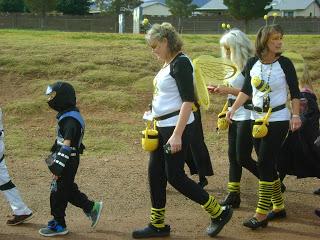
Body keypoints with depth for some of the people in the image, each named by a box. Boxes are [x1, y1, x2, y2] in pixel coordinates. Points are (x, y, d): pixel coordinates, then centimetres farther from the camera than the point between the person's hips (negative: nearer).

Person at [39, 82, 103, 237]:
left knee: (58, 192, 1)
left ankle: (59, 225, 12)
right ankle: (91, 208, 27)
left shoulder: (70, 119, -22)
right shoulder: (67, 115, 9)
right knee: (68, 189, 19)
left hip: (68, 161, -10)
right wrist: (55, 155, 26)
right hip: (69, 160, 10)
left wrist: (58, 166, -28)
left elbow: (66, 146, -27)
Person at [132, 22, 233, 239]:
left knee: (174, 176, -4)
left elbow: (188, 100, -22)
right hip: (163, 127, 9)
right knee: (155, 174, 10)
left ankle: (219, 212, 8)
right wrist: (156, 123, 20)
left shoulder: (181, 63, -16)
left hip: (177, 127, -9)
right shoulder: (169, 64, 11)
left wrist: (177, 134, -25)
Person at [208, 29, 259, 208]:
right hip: (235, 117, 9)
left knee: (243, 158, -5)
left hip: (247, 117, -9)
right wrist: (220, 90, 5)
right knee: (233, 156, 8)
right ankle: (233, 196, 14)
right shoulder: (236, 65, 13)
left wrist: (228, 89, -22)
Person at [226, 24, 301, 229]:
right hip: (258, 120, 5)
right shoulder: (252, 63, 0)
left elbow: (295, 92, -5)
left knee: (265, 164, -10)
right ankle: (279, 207, 25)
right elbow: (246, 90, 8)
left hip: (278, 120, -5)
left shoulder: (285, 63, -9)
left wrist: (296, 115, -17)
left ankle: (261, 215, -5)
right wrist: (233, 109, -3)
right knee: (267, 165, 10)